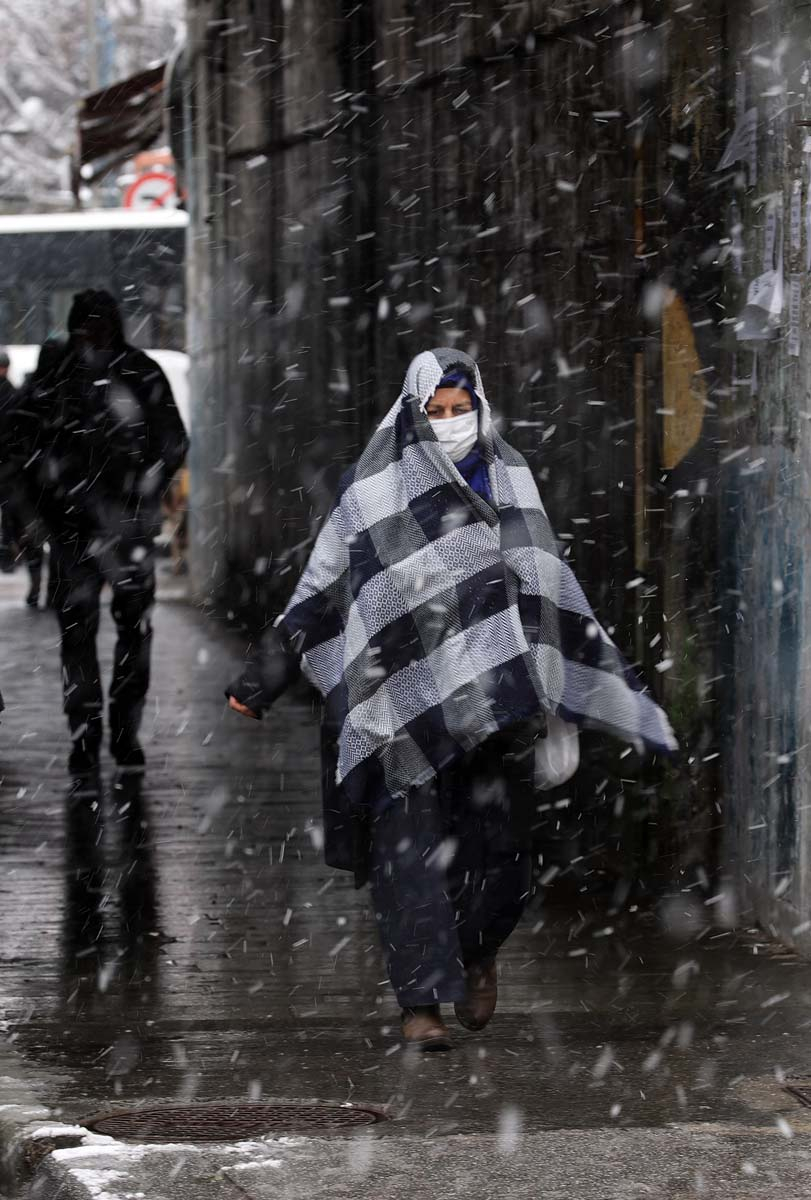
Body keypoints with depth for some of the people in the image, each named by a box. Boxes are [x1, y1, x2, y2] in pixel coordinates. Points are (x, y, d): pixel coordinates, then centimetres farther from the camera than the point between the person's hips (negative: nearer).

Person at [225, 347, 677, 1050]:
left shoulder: (508, 478, 11)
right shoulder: (377, 489, 0)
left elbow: (549, 585, 19)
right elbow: (320, 590, 2)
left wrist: (610, 678, 20)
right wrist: (263, 679, 0)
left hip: (496, 696, 3)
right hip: (407, 698, -3)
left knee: (500, 841, 1)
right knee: (411, 846, -8)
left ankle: (478, 955, 30)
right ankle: (421, 1001, -5)